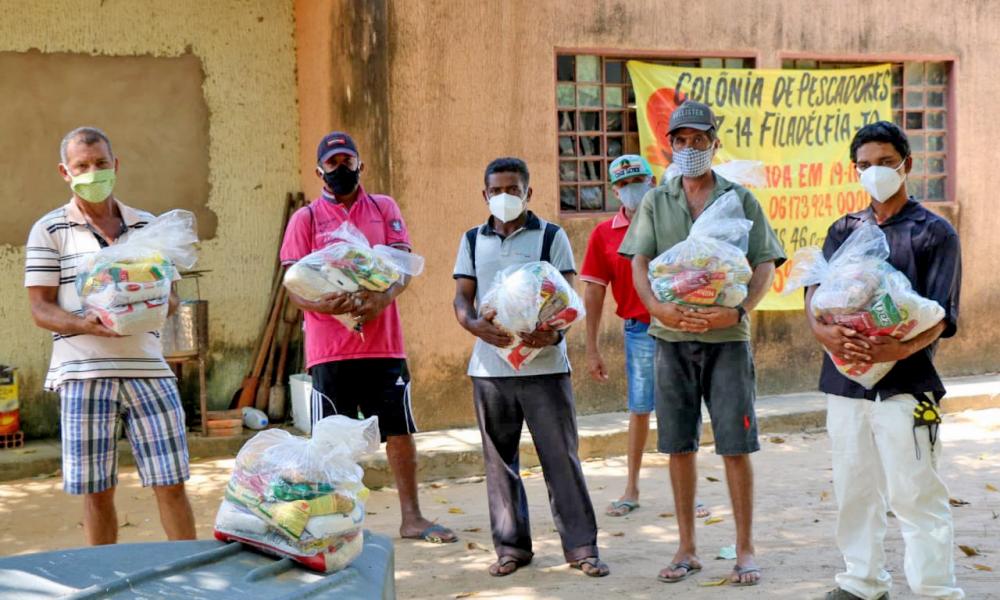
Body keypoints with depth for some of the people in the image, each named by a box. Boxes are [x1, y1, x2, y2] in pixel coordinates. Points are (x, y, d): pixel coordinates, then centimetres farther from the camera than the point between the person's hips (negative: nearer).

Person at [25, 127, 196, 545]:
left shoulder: (148, 226, 13)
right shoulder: (49, 230, 5)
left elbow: (170, 298, 16)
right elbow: (40, 308, 0)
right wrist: (86, 325, -19)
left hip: (147, 368, 2)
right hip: (83, 373, -2)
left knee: (171, 483, 1)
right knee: (97, 492, 3)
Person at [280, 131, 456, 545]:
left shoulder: (384, 209, 11)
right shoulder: (305, 219, 5)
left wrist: (383, 298, -20)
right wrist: (322, 304, -23)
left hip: (383, 344, 2)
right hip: (329, 350, -2)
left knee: (400, 430, 6)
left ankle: (411, 518, 17)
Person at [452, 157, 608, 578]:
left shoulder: (551, 236, 2)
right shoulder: (473, 240, 11)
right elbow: (462, 297, 7)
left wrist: (554, 333, -23)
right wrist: (475, 326, -16)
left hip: (544, 365, -3)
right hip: (490, 366, 3)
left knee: (561, 455, -2)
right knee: (499, 459, 7)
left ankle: (580, 546, 5)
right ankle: (510, 546, 17)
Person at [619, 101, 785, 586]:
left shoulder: (740, 199, 5)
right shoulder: (656, 203, 10)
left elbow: (765, 265, 1)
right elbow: (639, 264, 3)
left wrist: (738, 310, -17)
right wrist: (660, 308, -16)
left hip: (727, 337, -2)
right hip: (672, 338, 2)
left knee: (735, 446, -3)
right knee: (679, 447, 6)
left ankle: (744, 550, 8)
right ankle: (687, 550, 17)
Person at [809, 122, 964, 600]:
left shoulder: (934, 233, 0)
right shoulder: (843, 231, 13)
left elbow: (940, 314, -9)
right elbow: (815, 292, 4)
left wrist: (899, 349, -28)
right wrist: (825, 332, -19)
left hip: (904, 381, -5)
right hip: (845, 378, 5)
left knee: (914, 494, -6)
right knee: (854, 489, 12)